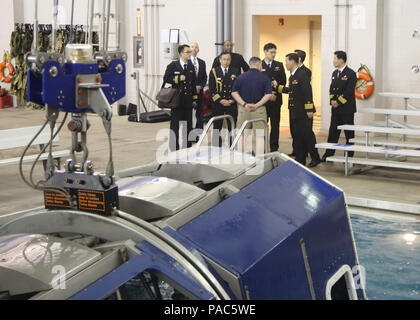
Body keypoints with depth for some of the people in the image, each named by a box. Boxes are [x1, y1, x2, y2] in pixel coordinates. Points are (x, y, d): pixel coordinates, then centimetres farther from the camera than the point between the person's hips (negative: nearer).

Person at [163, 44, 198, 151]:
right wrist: (178, 79, -15)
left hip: (188, 101, 4)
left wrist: (195, 99, 11)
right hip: (177, 99, -4)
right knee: (175, 123, 0)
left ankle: (188, 145, 15)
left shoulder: (191, 66, 12)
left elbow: (194, 83, 14)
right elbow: (166, 78, -4)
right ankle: (174, 147, 7)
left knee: (188, 123, 7)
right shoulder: (173, 65, -1)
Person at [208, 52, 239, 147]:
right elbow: (211, 89, 0)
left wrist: (232, 100, -7)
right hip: (218, 104, -1)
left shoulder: (235, 72, 6)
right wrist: (220, 100, -10)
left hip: (232, 104, 1)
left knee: (232, 127, 1)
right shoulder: (214, 71, 3)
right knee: (217, 127, 2)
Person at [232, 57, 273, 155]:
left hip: (243, 110, 2)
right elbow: (268, 95, -9)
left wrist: (244, 104, -7)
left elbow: (234, 93, -2)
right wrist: (257, 105, -10)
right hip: (259, 110, -2)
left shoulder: (240, 77, 5)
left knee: (242, 136, 9)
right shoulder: (265, 78, 0)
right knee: (260, 136, 4)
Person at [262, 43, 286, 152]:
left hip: (276, 99, 2)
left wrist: (276, 87, -11)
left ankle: (274, 148, 7)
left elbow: (283, 82, 8)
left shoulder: (279, 65, 12)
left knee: (275, 125, 3)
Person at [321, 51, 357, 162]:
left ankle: (349, 156, 7)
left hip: (347, 108, -7)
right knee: (333, 131, 8)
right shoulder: (335, 73, 14)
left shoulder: (351, 74, -9)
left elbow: (349, 91, -16)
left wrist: (338, 102, -15)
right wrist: (332, 100, -2)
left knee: (349, 133, 1)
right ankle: (329, 154, 12)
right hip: (336, 108, 7)